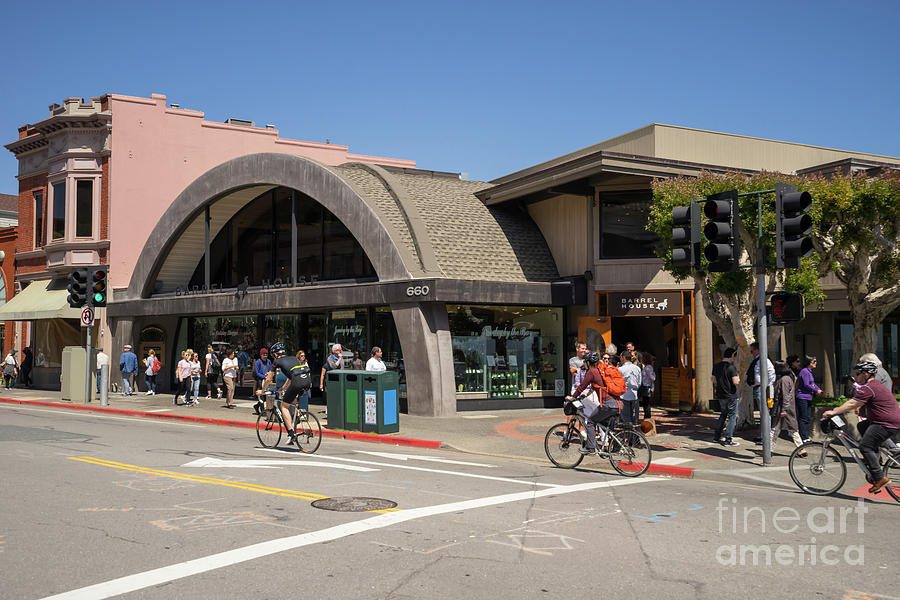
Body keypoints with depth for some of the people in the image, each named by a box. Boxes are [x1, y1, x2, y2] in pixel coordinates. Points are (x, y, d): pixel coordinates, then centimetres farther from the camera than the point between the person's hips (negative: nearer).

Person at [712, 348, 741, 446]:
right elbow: (736, 382, -21)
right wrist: (738, 379, -1)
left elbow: (714, 380, 13)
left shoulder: (716, 366, 5)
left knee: (723, 414, 22)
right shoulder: (731, 367, -17)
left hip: (720, 395, 7)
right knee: (732, 416, 1)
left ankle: (717, 435, 24)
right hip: (731, 396, -7)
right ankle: (728, 440, 0)